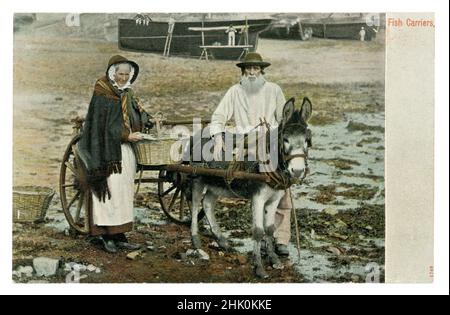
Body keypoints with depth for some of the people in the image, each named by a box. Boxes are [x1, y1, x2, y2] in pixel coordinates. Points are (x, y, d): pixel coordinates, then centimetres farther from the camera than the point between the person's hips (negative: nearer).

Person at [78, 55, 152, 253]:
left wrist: (139, 111, -1)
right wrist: (126, 135, -17)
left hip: (126, 151, 7)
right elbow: (99, 126, -14)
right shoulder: (101, 95, -8)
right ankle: (107, 236, -1)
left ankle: (120, 236, 13)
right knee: (110, 191, -7)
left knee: (124, 192, 7)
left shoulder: (127, 94, 14)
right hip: (109, 150, -7)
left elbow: (135, 123, 19)